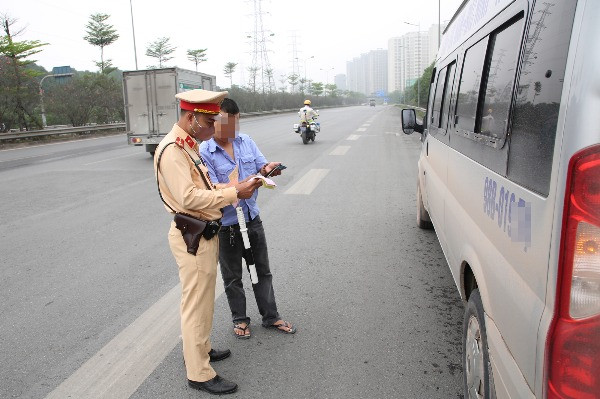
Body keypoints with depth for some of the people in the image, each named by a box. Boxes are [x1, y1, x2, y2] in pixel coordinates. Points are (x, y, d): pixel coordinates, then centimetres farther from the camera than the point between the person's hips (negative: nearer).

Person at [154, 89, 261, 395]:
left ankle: (199, 349, 42)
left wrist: (234, 187, 1)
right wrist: (234, 193, -22)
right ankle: (199, 373, 16)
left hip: (203, 233, 10)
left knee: (202, 300, 23)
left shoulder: (189, 145, 12)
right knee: (196, 304, 2)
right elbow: (189, 197, -26)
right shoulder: (172, 150, -19)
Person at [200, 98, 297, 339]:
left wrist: (267, 169, -22)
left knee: (262, 270, 17)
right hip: (226, 225, -5)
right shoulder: (204, 153, -16)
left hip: (252, 218, 5)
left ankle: (270, 317, 33)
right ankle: (240, 319, 34)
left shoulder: (246, 141, 0)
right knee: (232, 276, 14)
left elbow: (261, 166, 3)